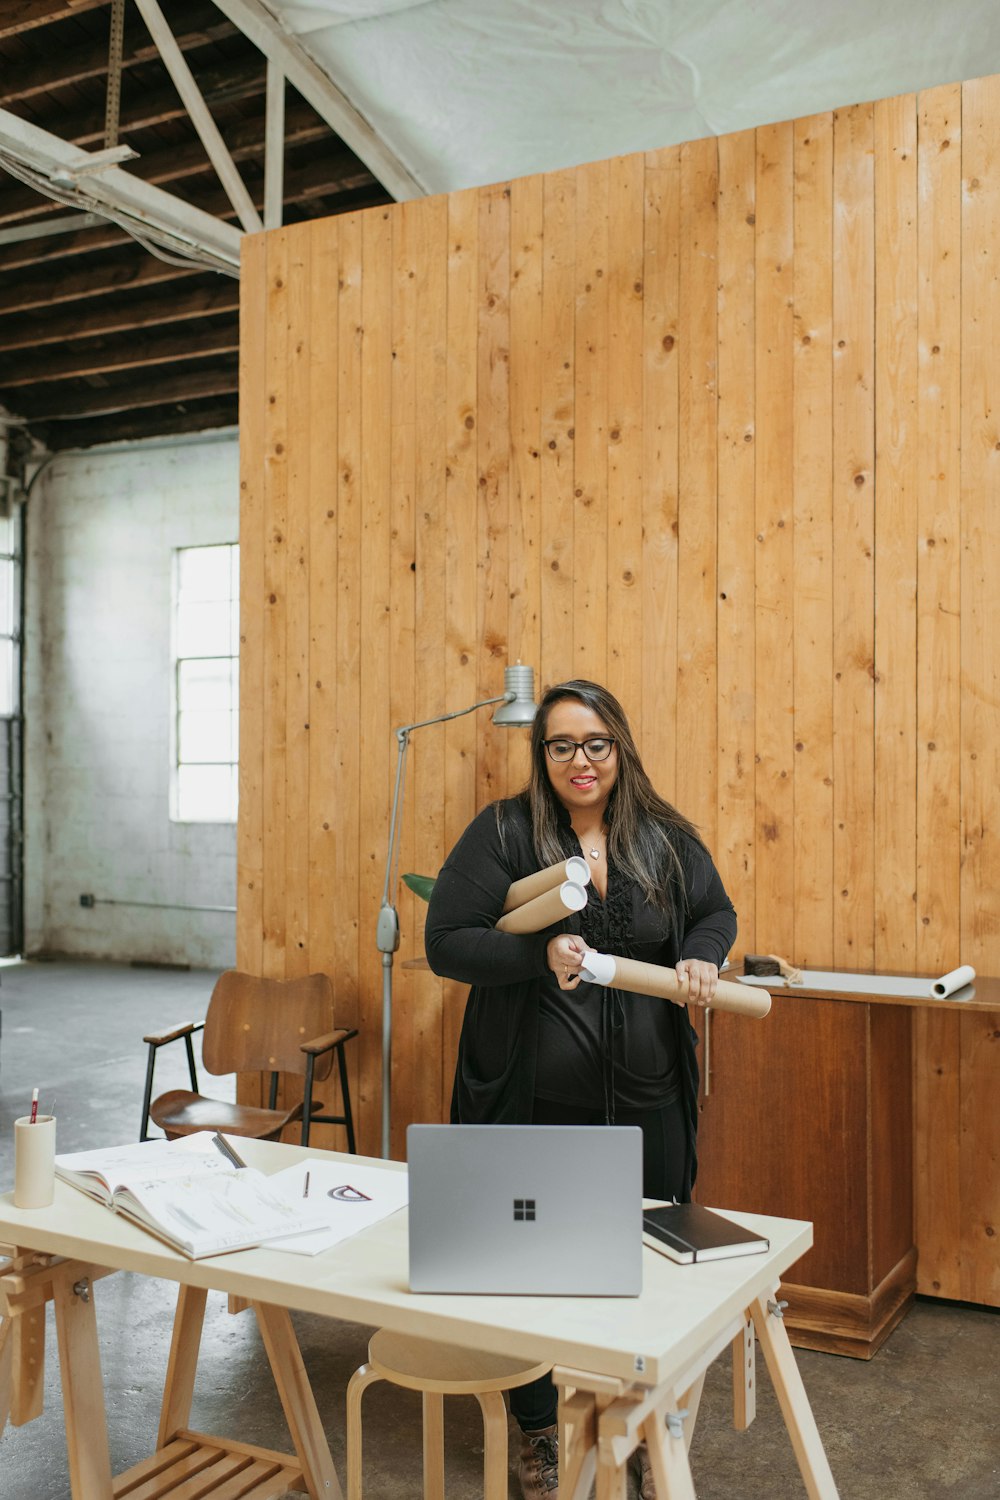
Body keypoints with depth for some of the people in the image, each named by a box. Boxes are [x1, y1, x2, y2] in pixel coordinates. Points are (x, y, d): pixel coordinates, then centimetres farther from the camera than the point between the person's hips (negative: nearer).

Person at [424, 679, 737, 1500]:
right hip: (536, 1103, -2)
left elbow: (716, 911, 16)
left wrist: (702, 956, -6)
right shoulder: (503, 832, -8)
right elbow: (445, 942, -10)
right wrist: (539, 954, -24)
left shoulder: (667, 837, 2)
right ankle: (539, 1432, 35)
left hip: (647, 1103, 3)